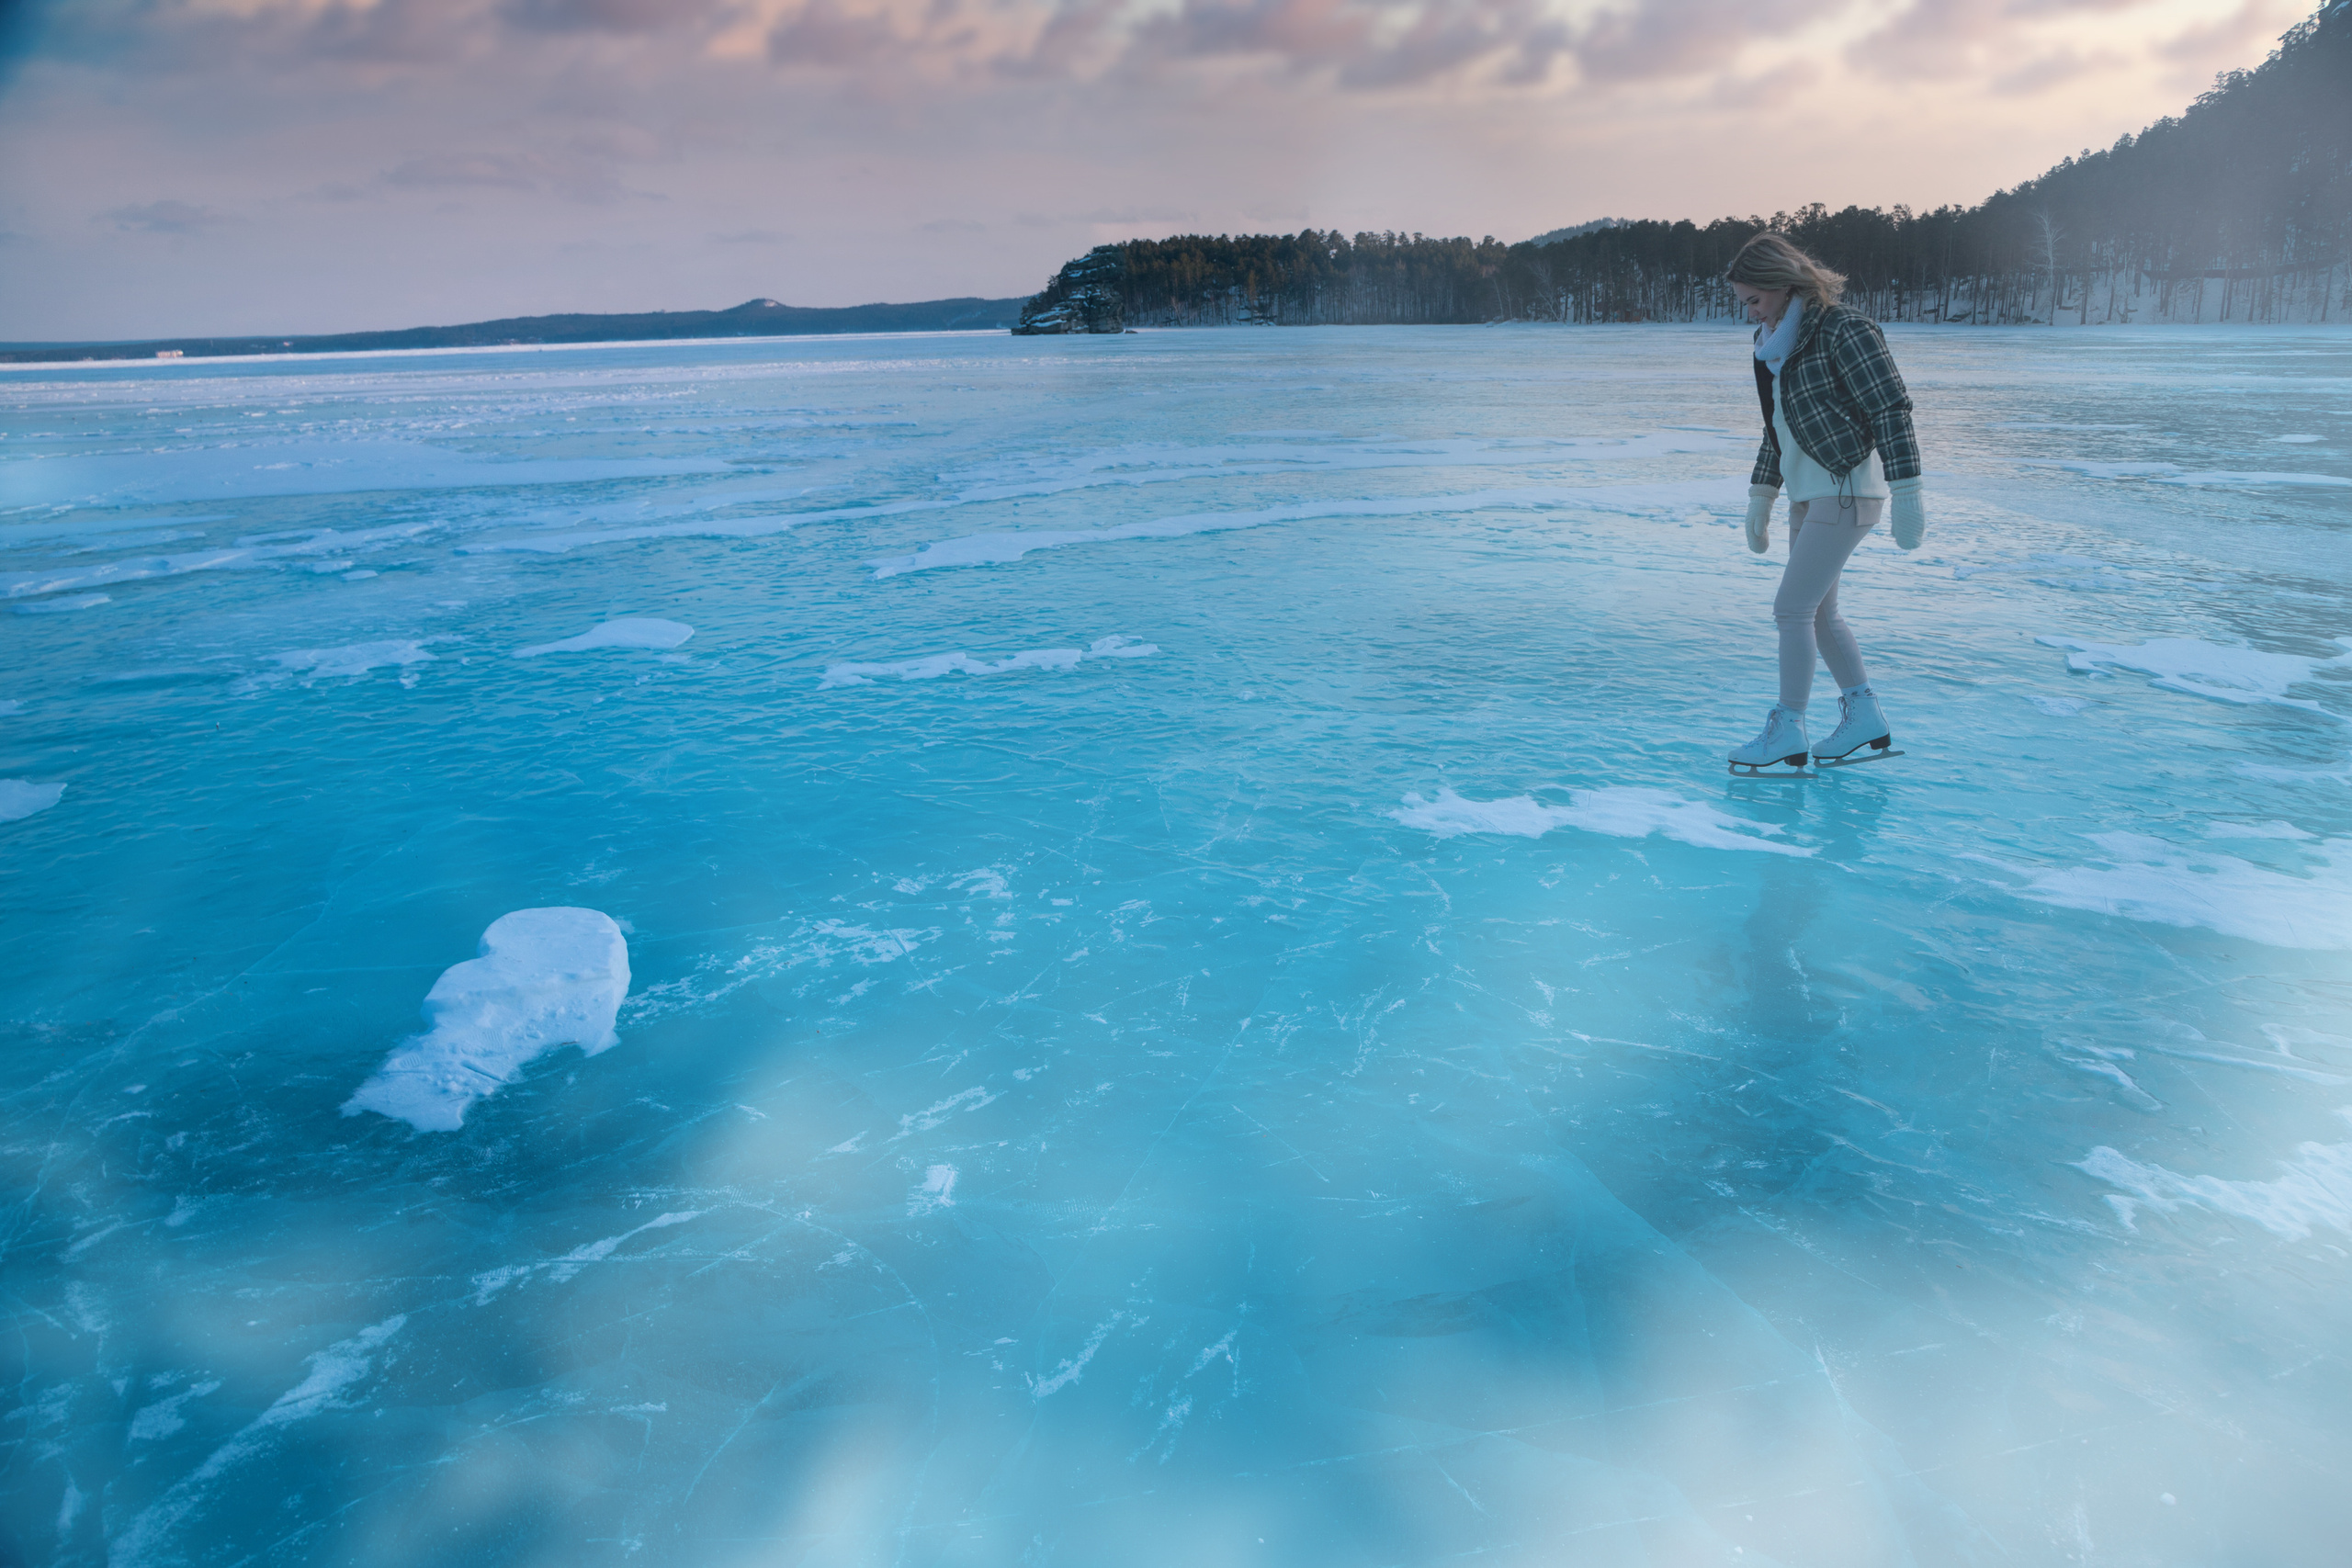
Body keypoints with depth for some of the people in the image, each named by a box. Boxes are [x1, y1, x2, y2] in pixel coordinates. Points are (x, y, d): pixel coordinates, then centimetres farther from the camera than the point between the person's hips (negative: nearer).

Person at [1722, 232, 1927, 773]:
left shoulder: (1843, 330, -14)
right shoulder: (1777, 344, 12)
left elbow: (1892, 410, -17)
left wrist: (1905, 493, -22)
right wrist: (1760, 500, 23)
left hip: (1847, 490, -9)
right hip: (1809, 494, 9)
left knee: (1792, 608, -10)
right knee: (1818, 613, 11)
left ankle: (1787, 733, -3)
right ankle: (1865, 719, 21)